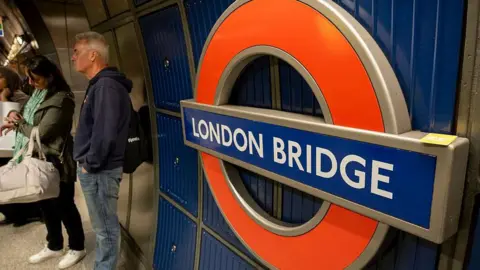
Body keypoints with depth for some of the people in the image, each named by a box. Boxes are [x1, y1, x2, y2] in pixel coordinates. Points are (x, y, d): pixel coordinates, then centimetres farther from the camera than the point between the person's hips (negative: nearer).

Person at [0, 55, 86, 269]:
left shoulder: (61, 100, -21)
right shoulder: (38, 93, 9)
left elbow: (41, 133, -21)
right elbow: (28, 117, 19)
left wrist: (18, 124, -5)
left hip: (56, 162, -9)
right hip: (39, 159, 9)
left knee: (63, 205, 5)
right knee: (46, 204, 18)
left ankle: (77, 248, 24)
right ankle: (54, 246, 36)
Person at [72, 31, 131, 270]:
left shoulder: (106, 86, -19)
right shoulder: (99, 85, 14)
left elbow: (105, 133, -27)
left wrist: (90, 164, -15)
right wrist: (88, 162, 15)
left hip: (99, 170, -10)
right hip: (95, 169, 10)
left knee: (106, 228, 4)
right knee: (102, 226, 21)